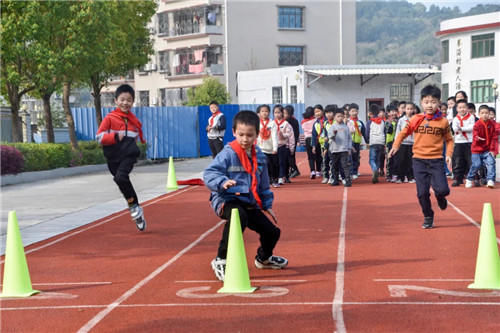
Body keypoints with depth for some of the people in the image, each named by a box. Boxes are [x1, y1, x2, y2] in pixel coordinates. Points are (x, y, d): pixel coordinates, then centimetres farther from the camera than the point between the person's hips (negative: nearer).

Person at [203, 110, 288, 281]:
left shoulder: (259, 156, 11)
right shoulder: (228, 154, -11)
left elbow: (263, 184, 22)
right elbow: (209, 173, -18)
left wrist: (267, 205, 21)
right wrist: (222, 182, -36)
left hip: (249, 203, 7)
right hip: (227, 199, -7)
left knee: (272, 232, 11)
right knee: (238, 216, -40)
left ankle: (264, 258, 47)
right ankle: (221, 261, -30)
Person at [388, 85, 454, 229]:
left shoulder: (443, 121, 0)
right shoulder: (416, 119, 1)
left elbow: (449, 139, 11)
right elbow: (404, 132, 12)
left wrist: (449, 154, -3)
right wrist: (396, 146, -1)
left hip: (436, 160, -1)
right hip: (419, 160, 1)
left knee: (442, 189, -14)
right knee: (422, 192, -1)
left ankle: (440, 197, 23)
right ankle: (428, 217, 20)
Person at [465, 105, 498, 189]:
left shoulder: (492, 124, -1)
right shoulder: (477, 124, -8)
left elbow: (494, 138, 1)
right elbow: (475, 136, -15)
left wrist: (492, 150, -4)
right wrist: (477, 138, -40)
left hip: (488, 150, 2)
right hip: (477, 149, -2)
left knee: (491, 163, -15)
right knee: (476, 165, -5)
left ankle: (490, 180, -11)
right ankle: (469, 180, 17)